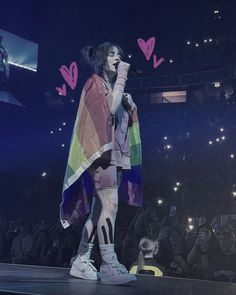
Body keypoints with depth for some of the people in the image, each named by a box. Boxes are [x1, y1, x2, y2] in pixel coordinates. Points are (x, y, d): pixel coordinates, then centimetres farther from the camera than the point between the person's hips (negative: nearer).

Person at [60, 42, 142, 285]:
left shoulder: (114, 88, 24)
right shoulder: (95, 83, 0)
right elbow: (109, 109, -17)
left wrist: (130, 105, 7)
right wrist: (121, 78, -9)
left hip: (116, 152, 9)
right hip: (102, 150, -9)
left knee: (98, 210, 5)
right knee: (110, 204, -20)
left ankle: (81, 262, 8)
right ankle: (109, 266, -25)